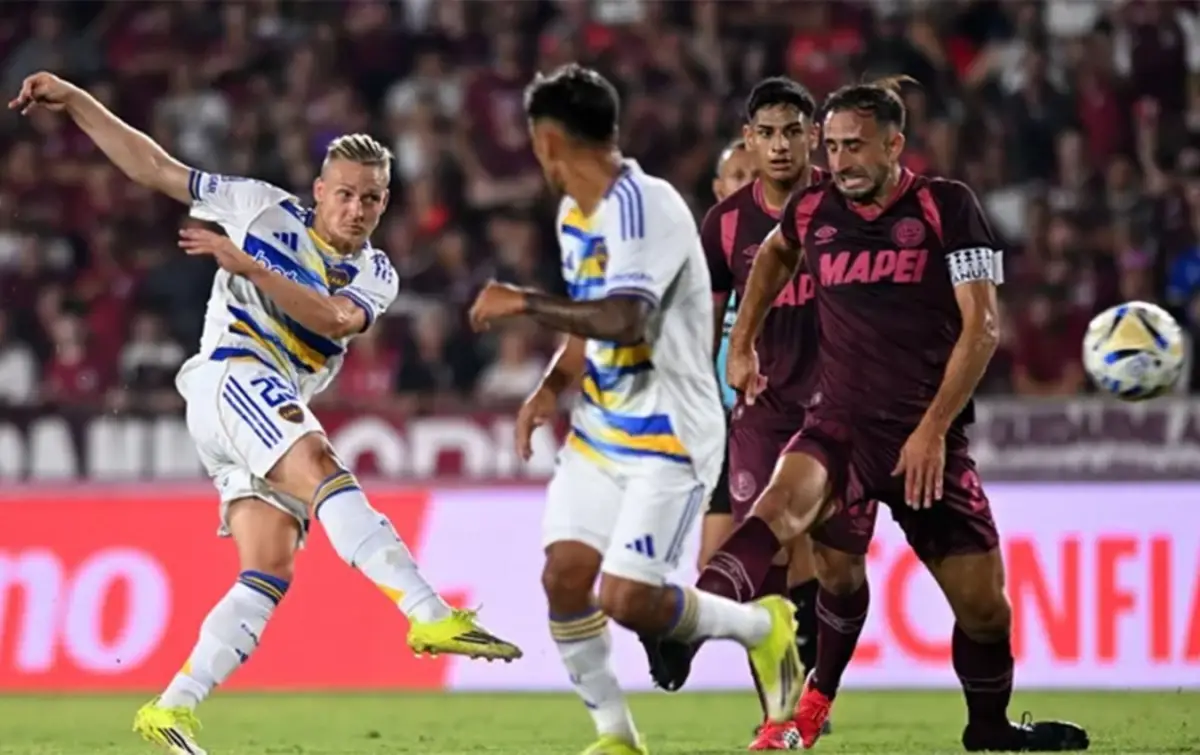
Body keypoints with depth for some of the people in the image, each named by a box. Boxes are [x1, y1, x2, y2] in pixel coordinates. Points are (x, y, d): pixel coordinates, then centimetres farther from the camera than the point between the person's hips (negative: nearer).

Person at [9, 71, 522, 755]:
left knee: (270, 572, -6)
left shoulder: (376, 275, 15)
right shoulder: (264, 207, 8)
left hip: (282, 414, 7)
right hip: (231, 377, -7)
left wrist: (248, 265, -18)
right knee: (321, 468, -31)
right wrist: (74, 101, 7)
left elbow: (334, 318, -8)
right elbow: (153, 167, 11)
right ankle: (431, 616, -48)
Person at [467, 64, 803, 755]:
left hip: (669, 438, -8)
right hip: (600, 431, 8)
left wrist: (524, 303, -23)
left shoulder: (644, 205, -20)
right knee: (564, 575, -5)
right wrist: (553, 387, 6)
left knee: (630, 601, -14)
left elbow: (622, 318, -32)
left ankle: (762, 626, 13)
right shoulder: (574, 215, 10)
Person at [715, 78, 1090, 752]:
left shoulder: (947, 208, -6)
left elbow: (983, 328, -9)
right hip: (843, 423, 1)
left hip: (930, 439, -1)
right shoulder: (814, 211, 4)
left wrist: (933, 429, -15)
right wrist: (741, 344, 25)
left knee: (984, 603, 4)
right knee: (796, 510, -32)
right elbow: (775, 253, 30)